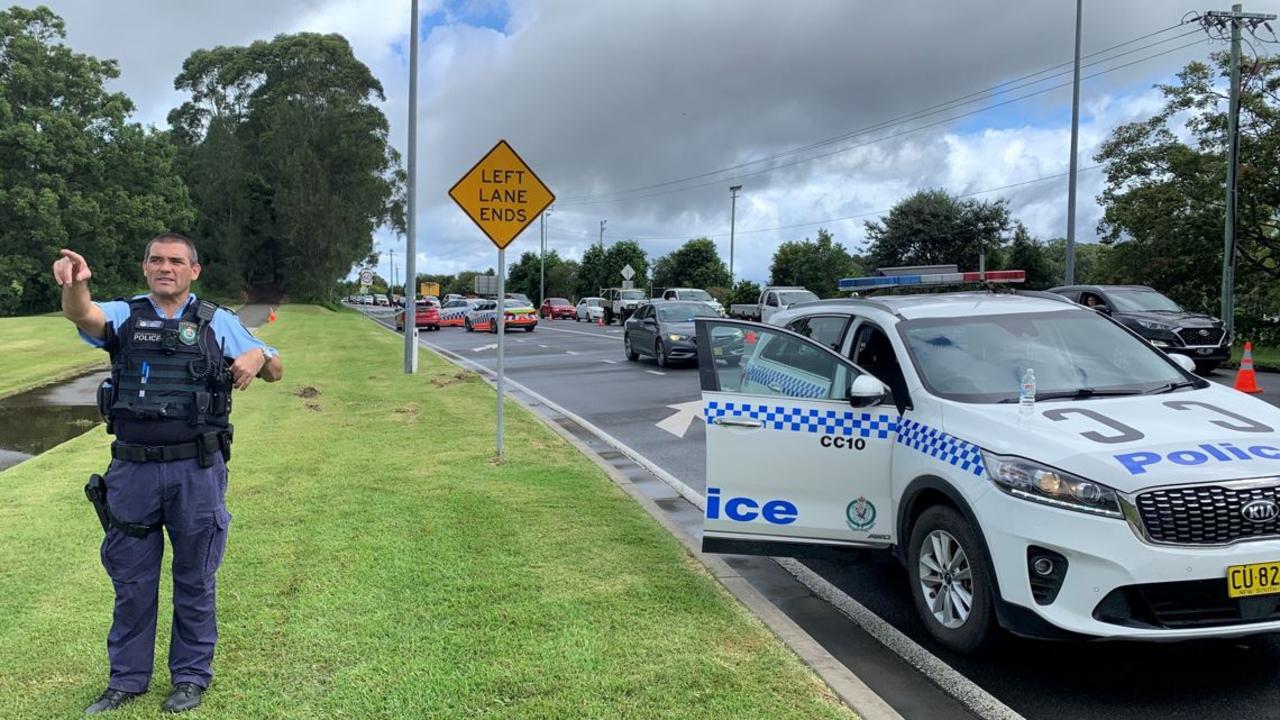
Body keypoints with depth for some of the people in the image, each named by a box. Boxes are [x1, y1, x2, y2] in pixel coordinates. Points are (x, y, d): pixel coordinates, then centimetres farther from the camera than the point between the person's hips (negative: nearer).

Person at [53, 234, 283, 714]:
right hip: (132, 470, 1)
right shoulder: (124, 316, 4)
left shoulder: (218, 322, 3)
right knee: (131, 580, 13)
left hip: (196, 471, -1)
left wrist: (258, 356, -20)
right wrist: (74, 285, -42)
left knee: (194, 580, 10)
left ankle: (192, 676, 26)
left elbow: (275, 371, 5)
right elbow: (83, 315, -18)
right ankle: (127, 679, 30)